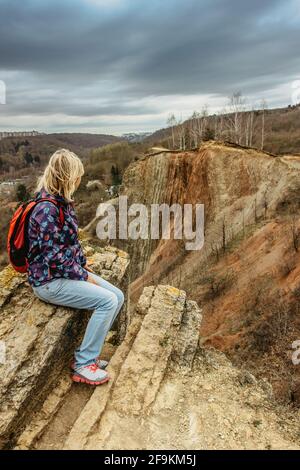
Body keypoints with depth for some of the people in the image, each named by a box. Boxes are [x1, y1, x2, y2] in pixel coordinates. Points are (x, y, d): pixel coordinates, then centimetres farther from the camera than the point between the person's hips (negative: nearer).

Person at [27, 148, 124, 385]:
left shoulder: (63, 202, 7)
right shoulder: (47, 208, -23)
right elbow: (53, 256, -23)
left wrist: (83, 262, 3)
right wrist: (84, 276, -14)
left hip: (70, 270, 9)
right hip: (50, 280, -9)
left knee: (118, 296, 2)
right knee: (107, 301, -19)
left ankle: (88, 352, 13)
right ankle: (83, 364, -2)